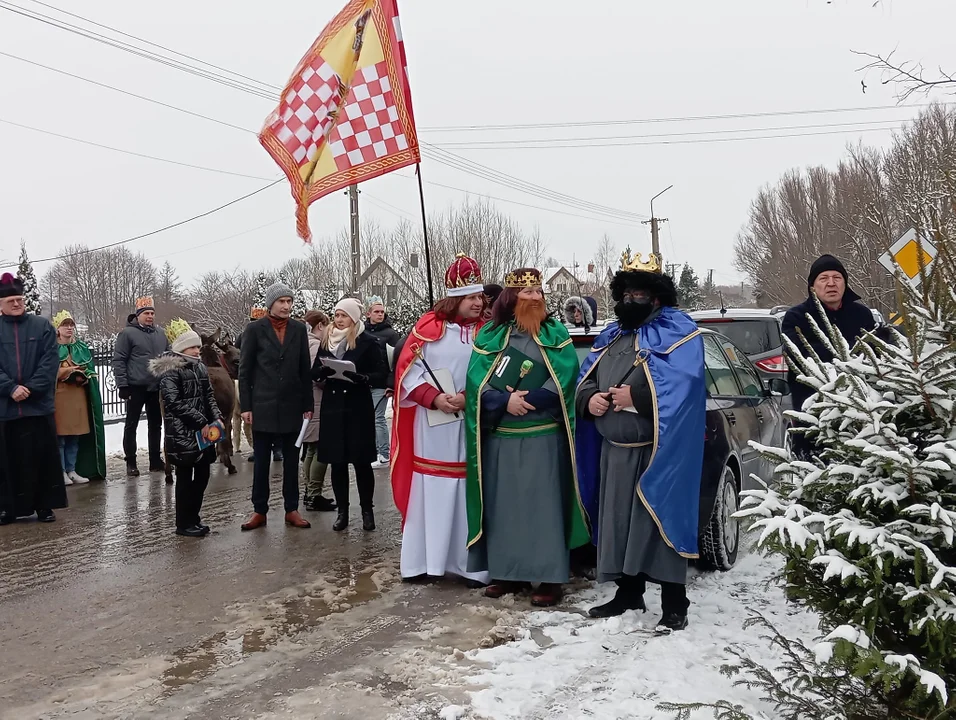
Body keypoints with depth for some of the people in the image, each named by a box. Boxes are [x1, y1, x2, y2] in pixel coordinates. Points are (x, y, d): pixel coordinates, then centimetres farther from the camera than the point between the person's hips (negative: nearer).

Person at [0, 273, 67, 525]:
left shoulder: (42, 326, 4)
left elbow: (50, 361, -3)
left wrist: (31, 388, -13)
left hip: (39, 404, -1)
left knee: (43, 456, 3)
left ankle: (45, 506, 13)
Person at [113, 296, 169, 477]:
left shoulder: (160, 335, 11)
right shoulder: (128, 333, -6)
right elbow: (118, 360, -9)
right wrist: (122, 385, -13)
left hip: (156, 387, 6)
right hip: (136, 387, -5)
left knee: (156, 425, 11)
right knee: (131, 425, 2)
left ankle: (155, 460, 20)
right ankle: (131, 462, 8)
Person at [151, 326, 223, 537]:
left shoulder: (200, 368, 12)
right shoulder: (170, 371, -9)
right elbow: (175, 403, -16)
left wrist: (217, 418, -1)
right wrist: (201, 423, -19)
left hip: (203, 432, 7)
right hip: (182, 433, -7)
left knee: (202, 475, 9)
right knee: (185, 478, 0)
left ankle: (193, 518, 22)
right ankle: (183, 524, 10)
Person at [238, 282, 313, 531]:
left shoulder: (299, 329, 5)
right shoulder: (255, 329, -2)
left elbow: (305, 369, 6)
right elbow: (244, 370, -1)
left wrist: (308, 404, 3)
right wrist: (246, 406, -6)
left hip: (292, 406, 2)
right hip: (263, 406, -2)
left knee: (291, 462, 8)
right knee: (261, 462, 5)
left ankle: (292, 510, 16)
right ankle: (259, 511, 14)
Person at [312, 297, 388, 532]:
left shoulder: (368, 342, -4)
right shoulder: (327, 341, 10)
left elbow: (381, 373, -8)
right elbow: (314, 372, 10)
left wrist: (361, 378, -25)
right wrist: (324, 370, -13)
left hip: (358, 408, -4)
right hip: (332, 408, 4)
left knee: (361, 461, 2)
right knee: (337, 461, 6)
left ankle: (367, 510, 14)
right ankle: (342, 511, 16)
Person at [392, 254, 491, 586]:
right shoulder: (429, 327, 2)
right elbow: (408, 369, 0)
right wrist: (434, 398, -13)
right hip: (432, 425, 0)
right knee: (429, 492, 5)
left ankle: (471, 564, 11)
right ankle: (424, 559, 15)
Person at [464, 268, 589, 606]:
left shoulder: (556, 334, 4)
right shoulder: (490, 335, 7)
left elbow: (565, 378, -9)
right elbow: (476, 380, -3)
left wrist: (526, 399, -17)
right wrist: (506, 401, -19)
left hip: (545, 436, -2)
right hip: (501, 437, 2)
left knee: (544, 505, -1)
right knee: (504, 505, 8)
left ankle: (550, 577, 6)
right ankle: (508, 571, 19)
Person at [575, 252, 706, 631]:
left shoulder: (678, 332, -6)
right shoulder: (610, 336, 18)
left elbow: (684, 384, -21)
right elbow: (584, 381, 17)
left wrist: (635, 396, -22)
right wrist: (588, 400, -6)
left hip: (657, 451, -7)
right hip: (613, 450, 7)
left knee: (660, 522, -3)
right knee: (618, 522, 13)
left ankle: (674, 603, 8)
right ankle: (628, 593, 27)